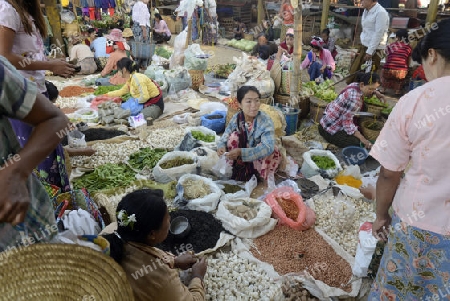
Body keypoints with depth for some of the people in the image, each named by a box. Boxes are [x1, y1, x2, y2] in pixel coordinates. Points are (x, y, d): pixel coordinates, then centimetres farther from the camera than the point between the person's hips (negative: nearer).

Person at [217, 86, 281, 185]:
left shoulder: (265, 121, -25)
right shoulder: (236, 118, -13)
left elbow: (268, 147, -39)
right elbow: (224, 138, -9)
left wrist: (241, 152, -50)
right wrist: (221, 147, -35)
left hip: (260, 160, -2)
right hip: (241, 159, 3)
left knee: (273, 152, -33)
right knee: (234, 136, -21)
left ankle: (267, 179, -6)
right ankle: (239, 171, -6)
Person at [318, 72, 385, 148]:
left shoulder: (356, 85, -1)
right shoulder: (354, 97, -29)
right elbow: (347, 121, -27)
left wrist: (376, 92, 7)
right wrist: (362, 139, -26)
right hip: (329, 129, -10)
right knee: (358, 143, -13)